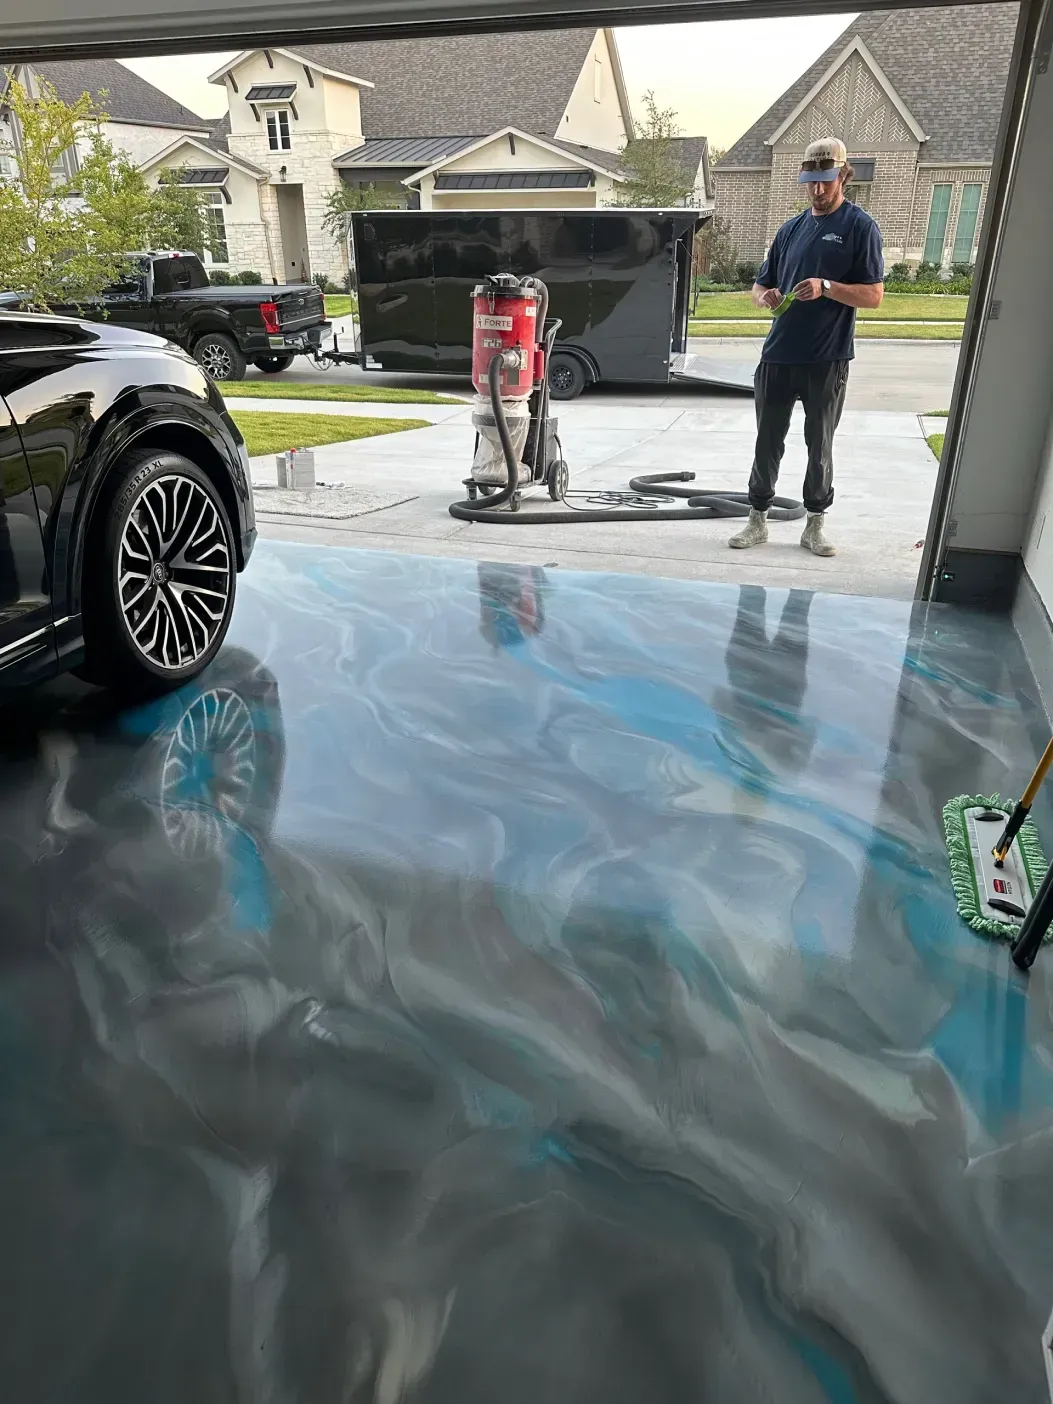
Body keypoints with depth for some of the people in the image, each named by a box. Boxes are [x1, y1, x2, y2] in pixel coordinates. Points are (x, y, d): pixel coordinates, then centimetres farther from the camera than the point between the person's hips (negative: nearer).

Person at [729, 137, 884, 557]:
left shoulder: (860, 227, -1)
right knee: (768, 442, 6)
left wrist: (826, 288, -22)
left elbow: (874, 295, -7)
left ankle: (814, 526, 15)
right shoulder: (791, 228, 15)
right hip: (778, 355, 4)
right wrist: (765, 297, -5)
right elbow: (759, 285, 20)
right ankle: (757, 521, 15)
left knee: (820, 445, 5)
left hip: (828, 360, -4)